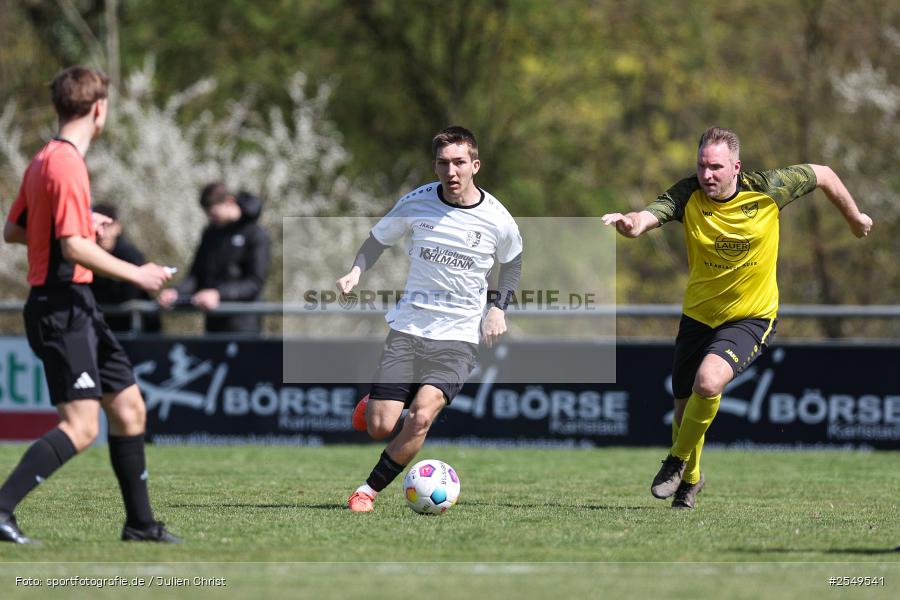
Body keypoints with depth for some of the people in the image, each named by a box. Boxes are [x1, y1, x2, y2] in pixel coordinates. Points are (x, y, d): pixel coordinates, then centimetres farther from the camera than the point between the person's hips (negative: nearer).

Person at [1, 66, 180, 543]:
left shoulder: (44, 160, 13)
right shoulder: (66, 164, -16)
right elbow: (73, 246, -22)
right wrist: (135, 274, -15)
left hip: (76, 308, 10)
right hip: (62, 304, -10)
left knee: (129, 407, 13)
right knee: (81, 427, -16)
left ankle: (140, 522, 18)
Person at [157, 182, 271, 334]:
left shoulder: (256, 235, -5)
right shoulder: (211, 232, 14)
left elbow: (255, 284, -12)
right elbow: (196, 275, 12)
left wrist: (219, 294, -25)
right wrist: (176, 291, -8)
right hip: (213, 325, 6)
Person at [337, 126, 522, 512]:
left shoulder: (497, 219, -5)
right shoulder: (415, 204, -5)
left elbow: (512, 262, 16)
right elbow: (378, 240, 12)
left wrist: (498, 308, 2)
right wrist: (356, 271, -8)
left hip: (458, 337, -1)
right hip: (408, 328, 1)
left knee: (421, 416, -23)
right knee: (380, 428, -6)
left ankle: (370, 489, -3)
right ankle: (373, 405, 33)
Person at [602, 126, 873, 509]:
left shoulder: (766, 189, -17)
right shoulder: (687, 195, -15)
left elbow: (823, 175, 0)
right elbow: (649, 216, -34)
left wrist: (855, 218, 14)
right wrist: (630, 223, -58)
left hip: (751, 317, -3)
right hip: (698, 315, 3)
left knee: (709, 381, -28)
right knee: (685, 408, 10)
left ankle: (678, 461, -3)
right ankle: (690, 480, 41)